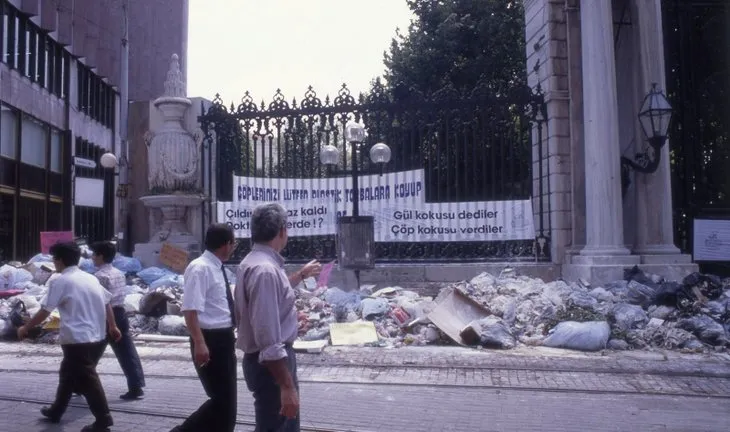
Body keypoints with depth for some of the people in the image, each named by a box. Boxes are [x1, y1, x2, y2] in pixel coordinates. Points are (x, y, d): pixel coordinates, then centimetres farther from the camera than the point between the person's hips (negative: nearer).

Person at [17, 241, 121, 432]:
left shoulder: (60, 281, -9)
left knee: (87, 380, 0)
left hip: (78, 340, -8)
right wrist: (112, 327, 24)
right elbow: (107, 303, 14)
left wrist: (25, 328, 7)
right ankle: (56, 411, 37)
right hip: (98, 337, 8)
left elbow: (44, 311, -7)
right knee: (68, 373, 24)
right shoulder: (90, 278, 10)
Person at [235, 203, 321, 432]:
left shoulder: (257, 261, 6)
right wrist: (287, 386, -28)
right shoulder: (264, 269, -26)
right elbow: (268, 338, -30)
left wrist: (301, 275, 36)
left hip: (276, 358, 10)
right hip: (270, 363, -10)